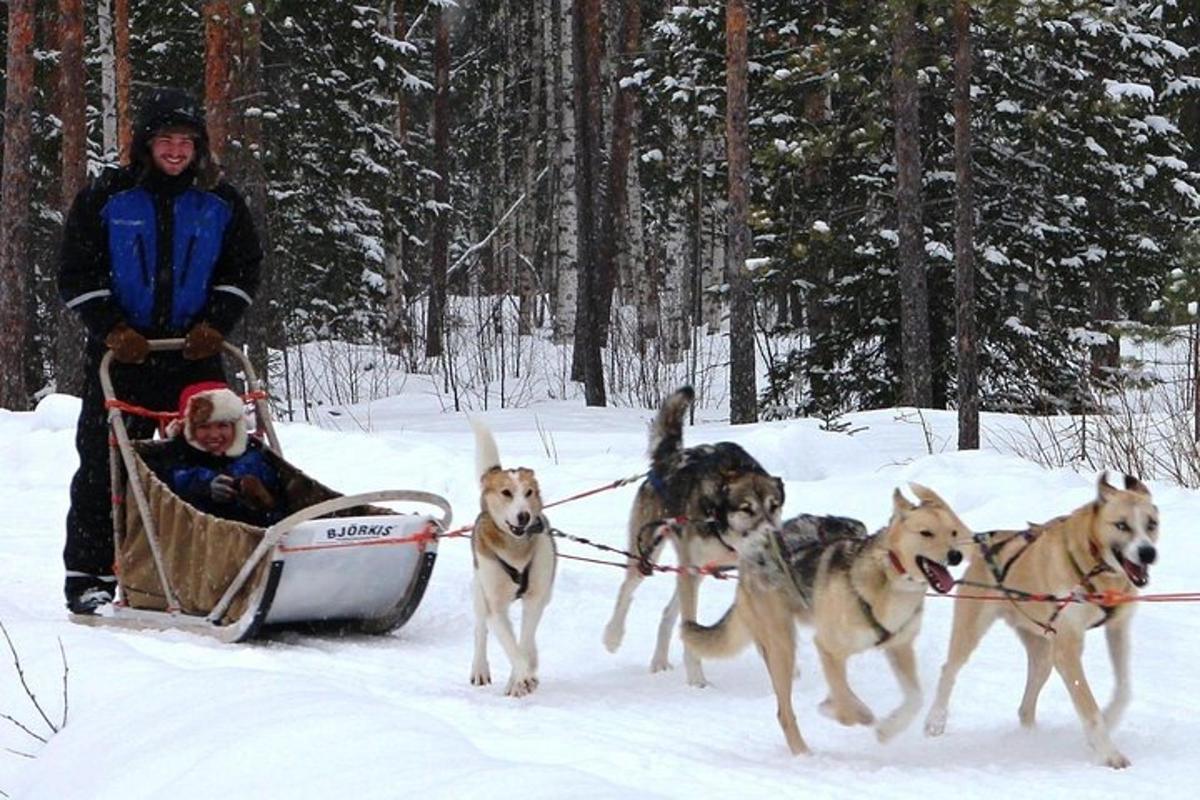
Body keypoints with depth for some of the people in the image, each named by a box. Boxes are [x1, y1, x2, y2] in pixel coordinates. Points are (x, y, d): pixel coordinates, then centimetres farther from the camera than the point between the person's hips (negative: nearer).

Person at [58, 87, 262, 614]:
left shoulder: (220, 203, 7)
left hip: (196, 355, 2)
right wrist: (113, 329, -9)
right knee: (104, 465, -2)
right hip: (121, 354, -1)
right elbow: (77, 274, 2)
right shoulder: (107, 198, 1)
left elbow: (243, 270, 13)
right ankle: (90, 576, 4)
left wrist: (216, 324, -2)